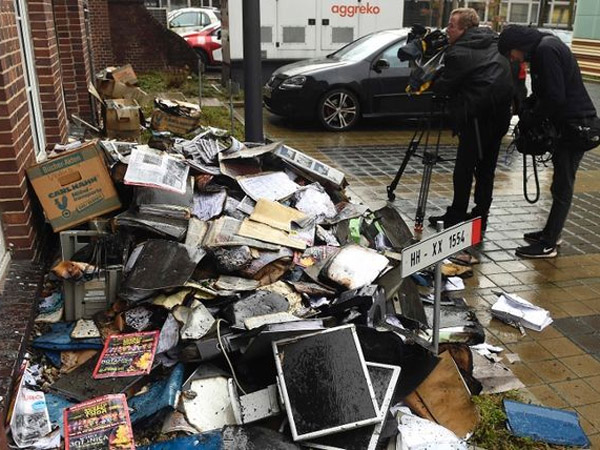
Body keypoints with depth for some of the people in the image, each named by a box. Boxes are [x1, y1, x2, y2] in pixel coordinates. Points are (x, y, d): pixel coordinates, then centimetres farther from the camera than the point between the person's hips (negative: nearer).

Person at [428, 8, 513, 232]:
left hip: (478, 115, -8)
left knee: (464, 167, 0)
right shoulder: (493, 42, 14)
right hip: (500, 114, 8)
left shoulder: (458, 53, -10)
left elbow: (444, 88, -4)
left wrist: (433, 83, 15)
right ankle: (480, 215, 20)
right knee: (486, 167, 13)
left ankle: (456, 217, 7)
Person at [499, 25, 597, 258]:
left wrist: (529, 119, -12)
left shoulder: (547, 49, -17)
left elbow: (555, 97, -23)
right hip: (569, 123, 10)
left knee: (562, 186, -4)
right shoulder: (544, 46, 14)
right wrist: (525, 106, 3)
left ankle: (548, 245, 2)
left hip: (574, 125, -10)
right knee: (561, 183, 17)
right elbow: (543, 92, 18)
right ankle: (552, 232, 29)